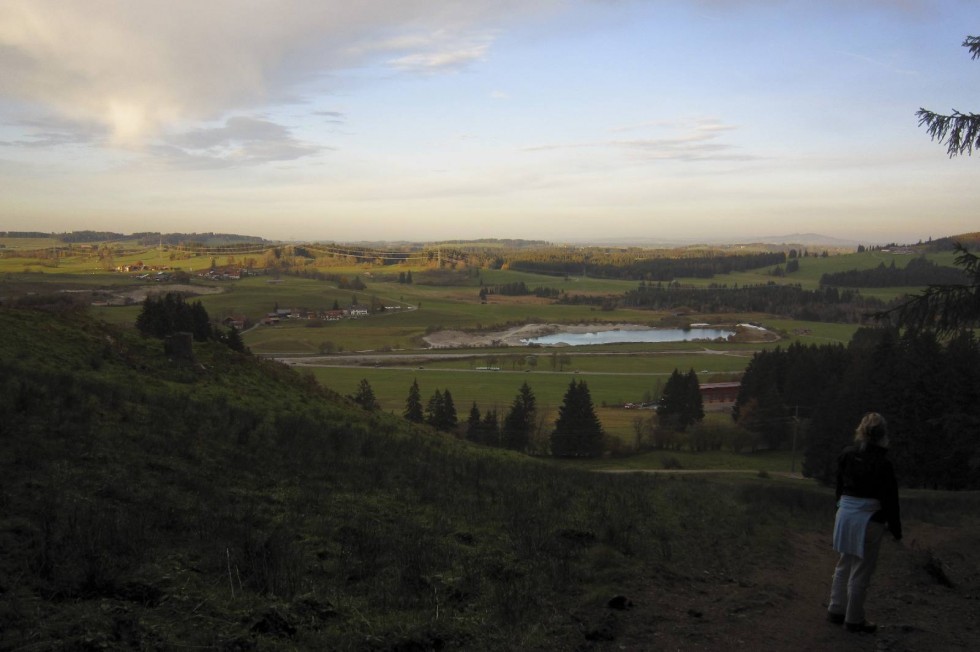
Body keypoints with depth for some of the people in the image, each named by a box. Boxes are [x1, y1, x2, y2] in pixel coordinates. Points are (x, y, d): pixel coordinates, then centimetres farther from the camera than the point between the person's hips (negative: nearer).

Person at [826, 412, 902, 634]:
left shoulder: (846, 455, -1)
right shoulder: (882, 464, -17)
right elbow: (889, 499, -12)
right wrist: (896, 529, -2)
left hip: (845, 514, 6)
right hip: (868, 519, -6)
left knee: (844, 566, 21)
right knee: (861, 572, 6)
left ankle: (836, 609, 30)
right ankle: (854, 619, 16)